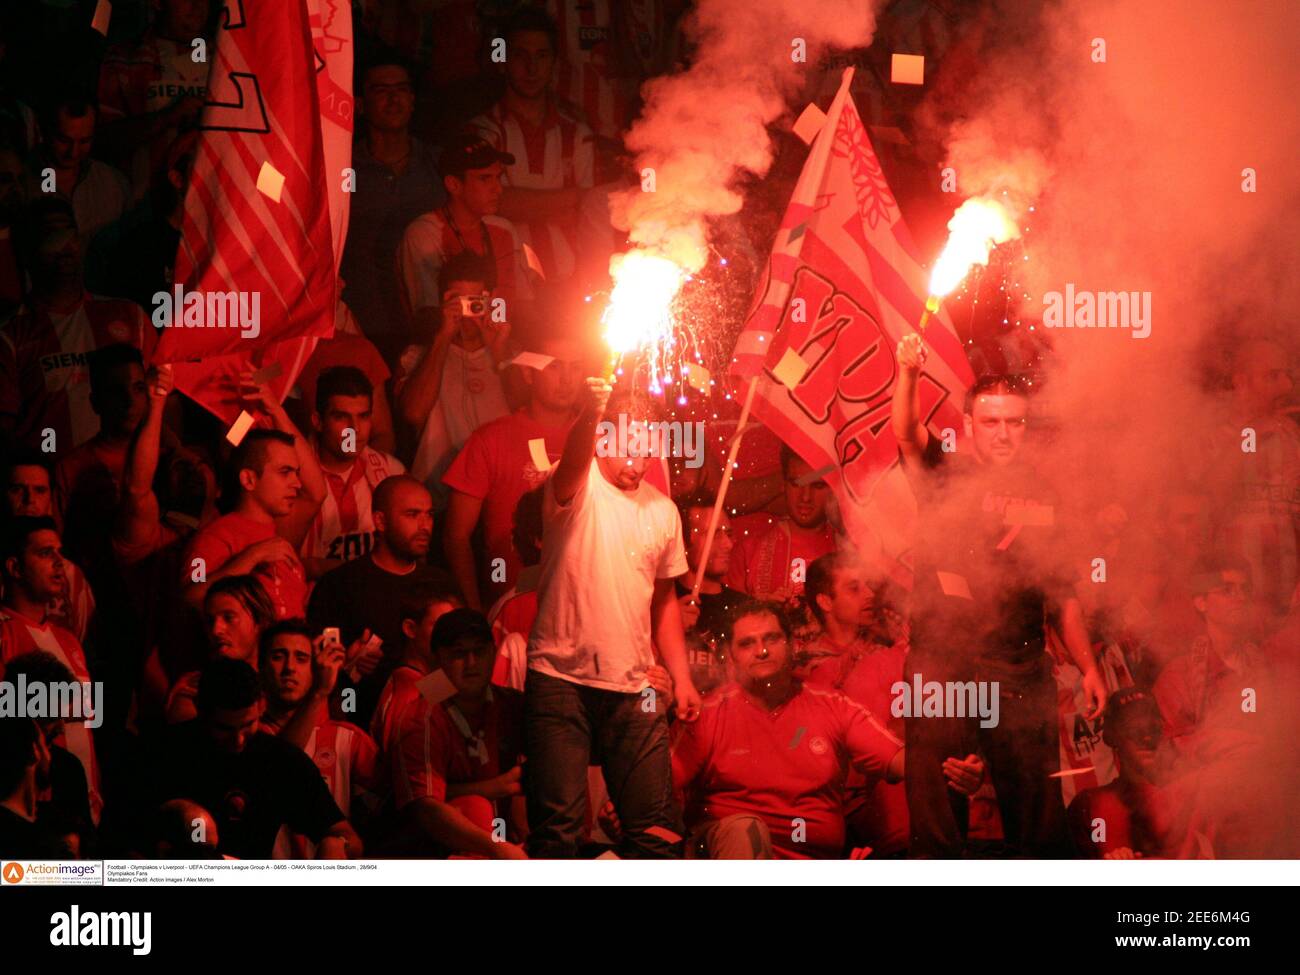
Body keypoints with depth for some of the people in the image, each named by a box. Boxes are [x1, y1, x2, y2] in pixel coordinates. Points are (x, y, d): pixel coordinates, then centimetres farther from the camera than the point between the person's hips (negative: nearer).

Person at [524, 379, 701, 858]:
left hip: (634, 688, 5)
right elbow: (573, 459, -29)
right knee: (558, 825, -6)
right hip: (560, 679, -5)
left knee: (656, 827, 4)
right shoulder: (579, 489, -3)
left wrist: (681, 676, 15)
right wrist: (591, 414, -50)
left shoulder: (663, 510, 13)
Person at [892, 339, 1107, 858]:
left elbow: (1061, 592, 17)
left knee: (1039, 815, 3)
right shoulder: (943, 478, 3)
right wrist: (909, 373, -37)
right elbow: (906, 434, -18)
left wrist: (1088, 667, 10)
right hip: (942, 665, -3)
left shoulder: (1041, 497, 12)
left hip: (1023, 674, 3)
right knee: (935, 819, -1)